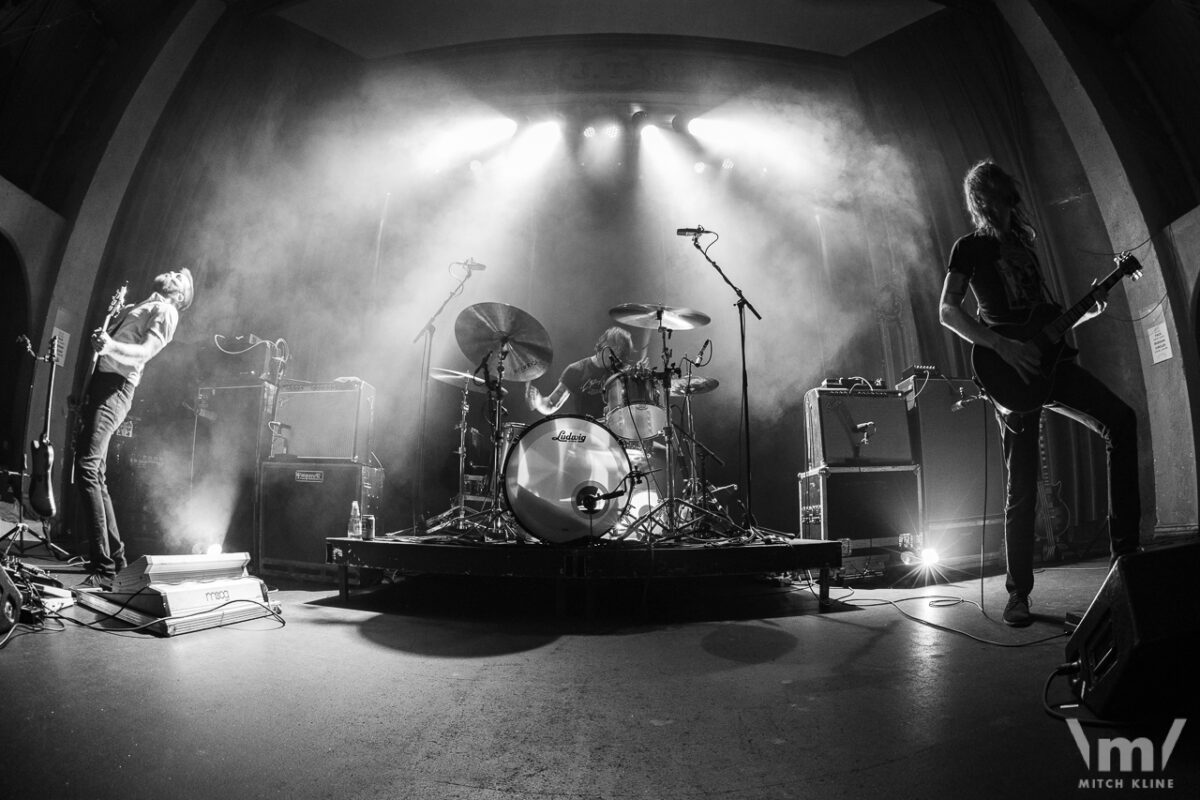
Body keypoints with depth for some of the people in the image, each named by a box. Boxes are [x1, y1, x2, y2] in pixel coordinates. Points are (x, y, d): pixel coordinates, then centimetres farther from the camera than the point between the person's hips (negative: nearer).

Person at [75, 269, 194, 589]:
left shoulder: (166, 312, 2)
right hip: (98, 381, 9)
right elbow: (104, 336, 28)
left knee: (88, 466, -20)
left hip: (117, 386, -8)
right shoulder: (132, 308, 28)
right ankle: (115, 556, 13)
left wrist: (112, 346, -32)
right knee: (95, 474, 6)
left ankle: (103, 568, -20)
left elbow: (145, 352, -15)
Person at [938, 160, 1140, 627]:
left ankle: (1125, 549, -7)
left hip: (1047, 361, 7)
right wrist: (1003, 348, -20)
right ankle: (1018, 595, 5)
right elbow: (947, 311, -12)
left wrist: (1086, 313, 9)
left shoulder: (1023, 246, 22)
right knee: (1022, 488, -6)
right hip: (1011, 374, -6)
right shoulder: (970, 248, 2)